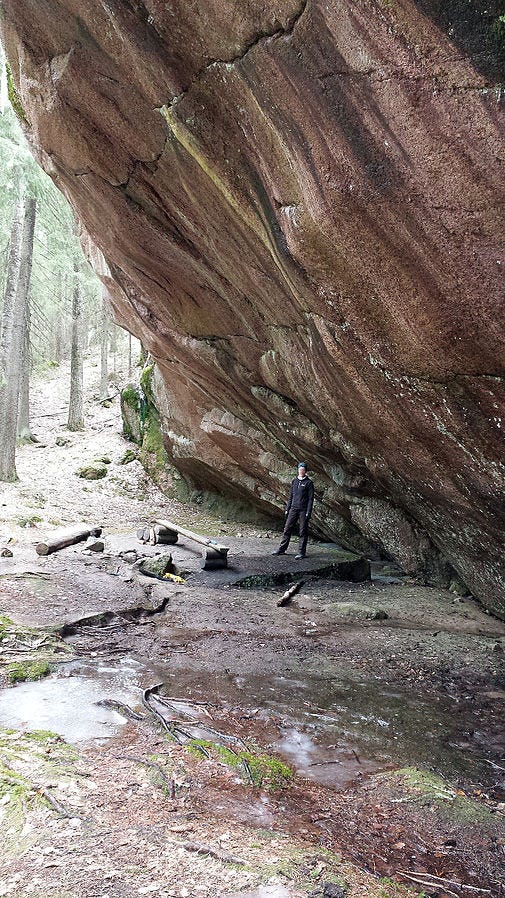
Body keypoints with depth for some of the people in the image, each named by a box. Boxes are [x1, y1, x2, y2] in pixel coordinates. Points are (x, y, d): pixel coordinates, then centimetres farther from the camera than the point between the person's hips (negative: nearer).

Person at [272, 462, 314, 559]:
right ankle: (282, 549, 11)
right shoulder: (294, 481, 11)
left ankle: (301, 552, 6)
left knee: (303, 532, 1)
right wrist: (287, 509, 12)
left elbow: (310, 499, -6)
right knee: (287, 529, 5)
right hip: (293, 509, 5)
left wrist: (308, 513, -12)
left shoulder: (308, 483, -3)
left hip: (303, 510, -5)